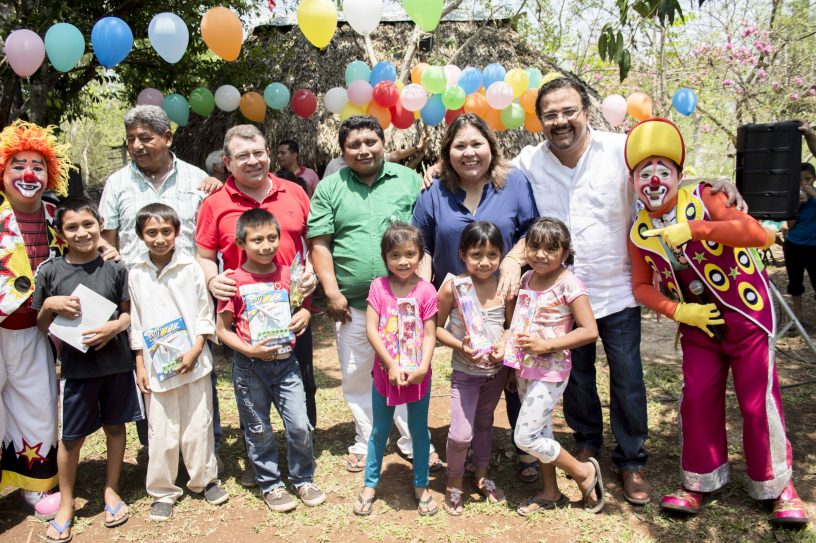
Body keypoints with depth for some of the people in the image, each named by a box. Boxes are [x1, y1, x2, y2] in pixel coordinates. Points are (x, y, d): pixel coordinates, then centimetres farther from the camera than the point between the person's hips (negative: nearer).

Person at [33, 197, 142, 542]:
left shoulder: (115, 269, -2)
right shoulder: (50, 272, -2)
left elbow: (129, 312, 5)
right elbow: (41, 326, 4)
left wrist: (114, 326, -15)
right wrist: (50, 305, -15)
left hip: (115, 361, 1)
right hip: (76, 365, -1)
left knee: (115, 426, 13)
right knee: (71, 436, 6)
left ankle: (111, 490, 32)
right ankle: (66, 503, 26)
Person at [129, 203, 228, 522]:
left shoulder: (191, 268, -4)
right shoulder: (136, 275, 2)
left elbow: (205, 314, -1)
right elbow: (136, 325, 7)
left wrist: (195, 351, -10)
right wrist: (140, 365, 4)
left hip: (194, 363, -1)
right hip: (157, 366, 1)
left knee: (198, 427, 9)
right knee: (161, 432, 7)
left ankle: (204, 479, 28)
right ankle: (163, 491, 23)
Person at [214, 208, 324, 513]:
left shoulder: (287, 274, 0)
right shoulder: (235, 281, -10)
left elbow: (301, 308, 16)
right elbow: (222, 328, -5)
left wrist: (305, 314, -7)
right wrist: (248, 349, -19)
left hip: (285, 361, 3)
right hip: (250, 366, -2)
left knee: (300, 425, 3)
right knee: (258, 430, 10)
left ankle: (303, 479, 25)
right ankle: (270, 484, 29)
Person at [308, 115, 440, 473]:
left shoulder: (408, 180, 3)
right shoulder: (329, 188, 3)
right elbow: (319, 243, 0)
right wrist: (332, 292, -7)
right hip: (352, 305, 1)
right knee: (356, 378, 13)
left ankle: (415, 443, 26)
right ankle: (366, 443, 32)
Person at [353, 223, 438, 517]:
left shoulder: (426, 290, -10)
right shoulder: (378, 287, -7)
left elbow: (430, 335, -8)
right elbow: (371, 329, -10)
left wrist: (422, 368, -20)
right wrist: (392, 365, -17)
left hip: (418, 374, -1)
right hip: (385, 372, 1)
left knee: (419, 431, 14)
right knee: (379, 431, 16)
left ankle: (421, 486, 32)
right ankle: (370, 484, 32)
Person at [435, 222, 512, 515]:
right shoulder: (453, 287, -17)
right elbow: (437, 328, -9)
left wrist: (504, 345, -16)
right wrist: (460, 345, -23)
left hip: (497, 370, 4)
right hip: (466, 371, -3)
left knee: (484, 423, 22)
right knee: (461, 433, -9)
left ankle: (482, 477, 41)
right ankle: (454, 484, 18)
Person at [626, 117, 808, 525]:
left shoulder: (702, 200, -16)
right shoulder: (639, 233, -4)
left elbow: (758, 234, -28)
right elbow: (642, 286, 3)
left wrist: (695, 229, -37)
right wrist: (678, 311, -13)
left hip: (747, 314, -4)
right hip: (699, 323, 4)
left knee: (759, 401, 1)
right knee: (696, 400, 5)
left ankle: (779, 486, 21)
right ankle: (699, 482, 22)